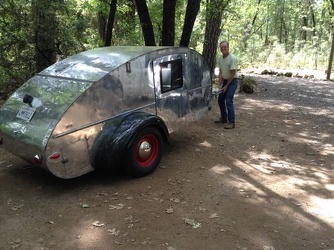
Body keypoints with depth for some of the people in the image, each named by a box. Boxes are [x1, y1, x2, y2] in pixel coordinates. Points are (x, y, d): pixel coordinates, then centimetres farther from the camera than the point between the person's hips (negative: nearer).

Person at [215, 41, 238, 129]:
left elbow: (232, 74, -19)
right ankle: (224, 118, 27)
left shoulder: (232, 58, -19)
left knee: (229, 101, -14)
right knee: (220, 100, 12)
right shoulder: (220, 58, 3)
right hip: (225, 80, 8)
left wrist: (227, 86, -15)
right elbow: (220, 72, 7)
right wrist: (219, 84, -1)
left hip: (232, 81, -8)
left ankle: (231, 122, -9)